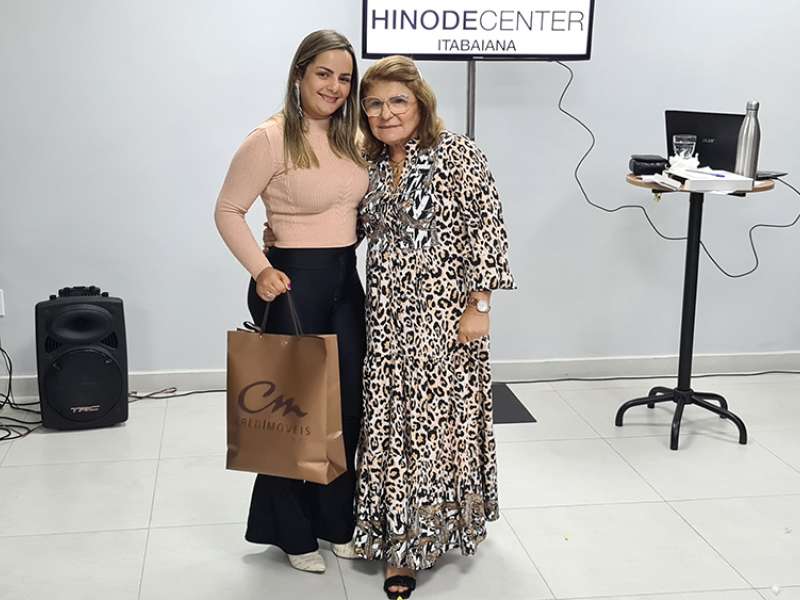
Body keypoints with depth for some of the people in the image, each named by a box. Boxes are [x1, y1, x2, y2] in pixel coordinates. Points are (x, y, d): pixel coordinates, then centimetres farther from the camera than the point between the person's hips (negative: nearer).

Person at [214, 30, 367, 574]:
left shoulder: (351, 136, 7)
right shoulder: (270, 139, -13)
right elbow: (228, 211, -10)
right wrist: (260, 270, -20)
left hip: (346, 279, 7)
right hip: (291, 282, -7)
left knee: (348, 402, 12)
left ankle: (336, 519, 31)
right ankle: (291, 531, 24)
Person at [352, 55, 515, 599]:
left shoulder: (458, 154, -7)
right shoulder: (373, 166, 10)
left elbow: (488, 229, -11)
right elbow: (365, 229, 21)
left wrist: (479, 305, -15)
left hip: (444, 314, -5)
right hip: (388, 316, 5)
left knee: (439, 418, 2)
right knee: (393, 424, 8)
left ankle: (428, 533, 19)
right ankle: (403, 542, 23)